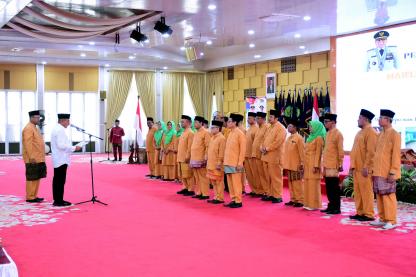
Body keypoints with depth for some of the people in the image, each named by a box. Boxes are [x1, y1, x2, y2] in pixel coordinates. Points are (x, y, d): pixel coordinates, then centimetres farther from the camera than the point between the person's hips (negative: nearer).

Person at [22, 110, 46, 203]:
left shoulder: (34, 128, 17)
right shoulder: (28, 129, -13)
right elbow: (28, 144, -20)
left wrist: (41, 157, 19)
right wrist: (32, 157, -23)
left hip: (38, 159, 10)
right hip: (33, 160, -10)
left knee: (37, 178, 12)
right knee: (32, 178, -4)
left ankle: (34, 196, 19)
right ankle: (30, 197, 2)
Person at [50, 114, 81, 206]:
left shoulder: (56, 129, 16)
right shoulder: (60, 130, -16)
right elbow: (61, 145, -23)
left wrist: (72, 148, 17)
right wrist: (74, 148, -16)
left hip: (57, 160, 11)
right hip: (61, 160, -11)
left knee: (57, 180, 12)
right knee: (61, 181, -7)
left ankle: (57, 200, 18)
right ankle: (59, 201, -5)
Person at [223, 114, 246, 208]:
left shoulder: (240, 134, -9)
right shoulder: (230, 133, 14)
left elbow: (243, 150, -12)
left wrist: (240, 163, -16)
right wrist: (225, 161, 13)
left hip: (235, 164, -8)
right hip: (228, 163, 8)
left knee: (236, 182, -4)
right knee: (230, 182, 9)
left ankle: (238, 201, 2)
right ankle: (233, 200, 16)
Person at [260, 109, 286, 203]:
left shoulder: (280, 128, -9)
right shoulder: (269, 128, 19)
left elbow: (278, 141, -18)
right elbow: (265, 139, 21)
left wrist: (267, 149, -15)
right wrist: (262, 147, 1)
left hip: (274, 157, -9)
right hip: (266, 156, 9)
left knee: (276, 177, -4)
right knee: (268, 177, 13)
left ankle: (277, 196, 1)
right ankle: (269, 194, 21)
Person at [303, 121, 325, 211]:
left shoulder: (319, 138, -9)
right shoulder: (311, 137, 17)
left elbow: (318, 153, -14)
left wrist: (315, 165, -19)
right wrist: (304, 164, 14)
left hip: (313, 163, -9)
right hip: (308, 163, 9)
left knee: (313, 184, -6)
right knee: (308, 183, 9)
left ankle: (314, 204, -1)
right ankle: (308, 203, 15)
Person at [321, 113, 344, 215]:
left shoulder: (338, 134, -10)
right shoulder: (328, 133, 15)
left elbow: (340, 151, -12)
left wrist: (340, 165, -14)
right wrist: (324, 163, 16)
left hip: (333, 166, -8)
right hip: (327, 165, 8)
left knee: (334, 188, -3)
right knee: (328, 187, 11)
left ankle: (337, 208, 3)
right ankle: (331, 206, 19)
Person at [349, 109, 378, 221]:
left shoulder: (371, 132, -10)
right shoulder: (360, 132, 19)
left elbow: (371, 152, -18)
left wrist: (366, 167, -21)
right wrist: (352, 166, 15)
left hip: (364, 169, -9)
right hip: (357, 168, 9)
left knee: (366, 191, -4)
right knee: (358, 192, 12)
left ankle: (368, 214, 1)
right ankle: (360, 213, 18)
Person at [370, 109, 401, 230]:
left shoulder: (394, 134, -9)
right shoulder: (380, 135, 15)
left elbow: (396, 155, -13)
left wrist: (393, 172, -17)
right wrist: (373, 169, 14)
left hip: (387, 173, -8)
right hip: (378, 172, 8)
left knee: (388, 196, -5)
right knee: (379, 195, 10)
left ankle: (392, 221, 1)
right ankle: (382, 219, 17)